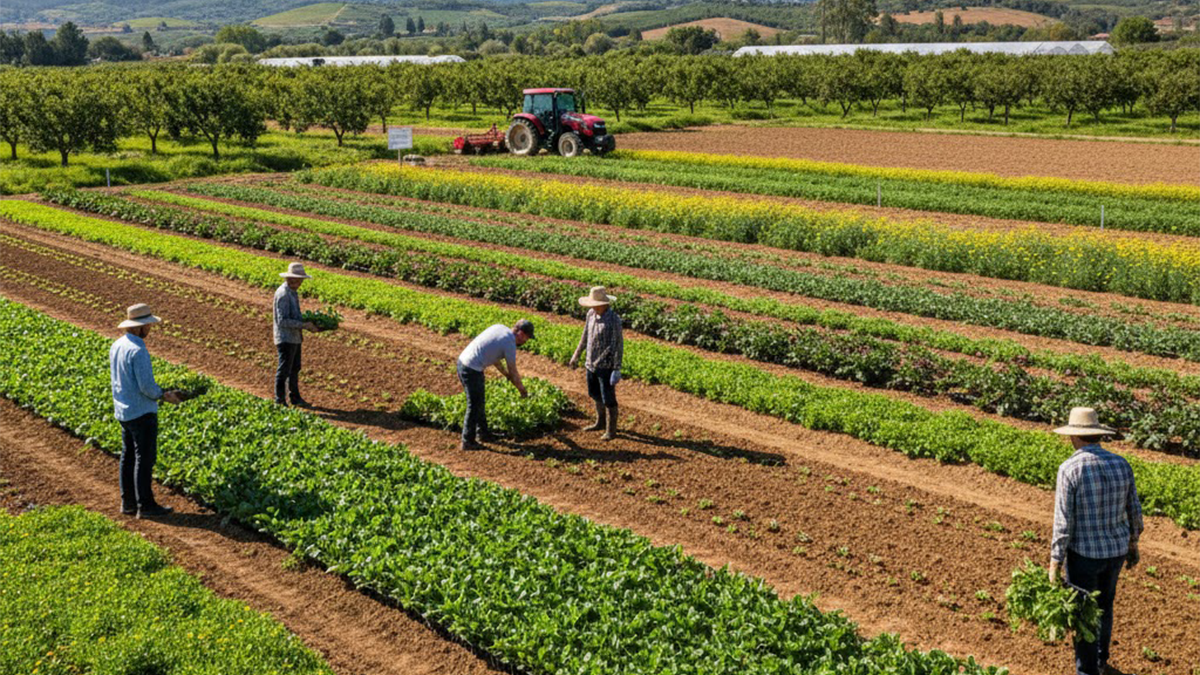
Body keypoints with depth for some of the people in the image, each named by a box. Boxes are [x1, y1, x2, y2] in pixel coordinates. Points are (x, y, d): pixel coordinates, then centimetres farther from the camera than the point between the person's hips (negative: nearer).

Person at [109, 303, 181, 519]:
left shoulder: (116, 346, 7)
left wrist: (158, 392, 16)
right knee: (145, 458, -1)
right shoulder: (138, 351, -22)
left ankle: (128, 502, 22)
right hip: (142, 412, -9)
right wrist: (164, 395, -6)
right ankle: (145, 505, 4)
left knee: (128, 456, 15)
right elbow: (147, 386, -23)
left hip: (123, 410, 9)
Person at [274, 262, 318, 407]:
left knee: (295, 368, 16)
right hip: (286, 339, -10)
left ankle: (295, 397, 26)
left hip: (295, 338, 10)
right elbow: (283, 321, -25)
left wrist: (308, 322, 6)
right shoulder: (283, 294, -20)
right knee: (284, 370, -1)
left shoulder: (292, 292, 11)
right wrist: (304, 325, -24)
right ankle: (280, 401, 7)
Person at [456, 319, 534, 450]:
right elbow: (514, 373, -2)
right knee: (474, 406, 3)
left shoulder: (500, 328, 10)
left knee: (478, 402, 21)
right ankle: (467, 442, 11)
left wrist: (505, 373, 29)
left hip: (462, 361, 9)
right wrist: (523, 390, 13)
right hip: (472, 371, -9)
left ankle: (482, 433, 34)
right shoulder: (510, 344, -12)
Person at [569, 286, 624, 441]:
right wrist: (576, 355, 20)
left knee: (608, 399, 2)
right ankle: (601, 423, 40)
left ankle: (611, 430, 15)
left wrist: (617, 369, -19)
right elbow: (585, 335, 13)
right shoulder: (591, 313, 0)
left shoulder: (613, 320, -21)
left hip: (606, 366, -8)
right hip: (591, 363, 8)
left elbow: (618, 345, -18)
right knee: (595, 395, 22)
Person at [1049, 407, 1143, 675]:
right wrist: (1132, 544, 21)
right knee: (1103, 604, 28)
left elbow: (1063, 522, -20)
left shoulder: (1070, 469, -21)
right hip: (1116, 550, 6)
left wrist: (1055, 564, -12)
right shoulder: (1121, 464, -5)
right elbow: (1134, 511, 5)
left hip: (1083, 552, -6)